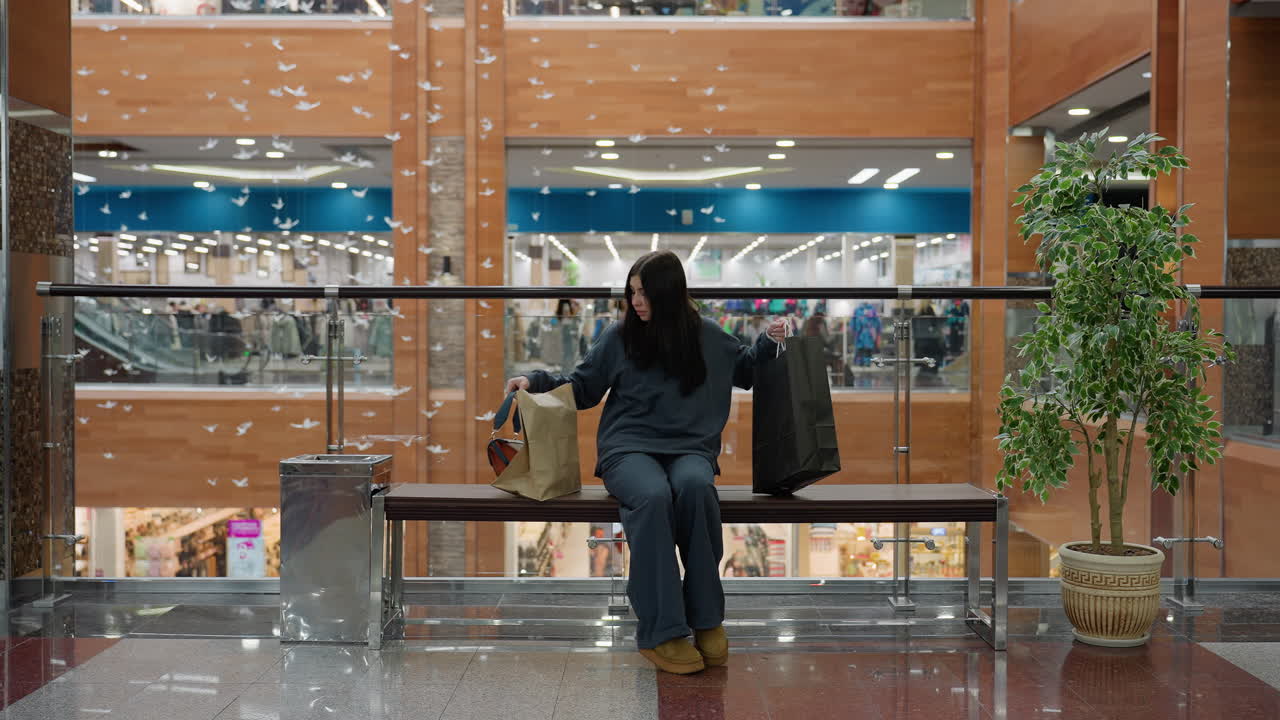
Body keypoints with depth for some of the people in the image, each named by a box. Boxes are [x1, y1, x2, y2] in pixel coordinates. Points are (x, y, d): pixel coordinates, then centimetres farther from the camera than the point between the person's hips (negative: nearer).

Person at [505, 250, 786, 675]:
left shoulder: (707, 337, 10)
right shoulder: (619, 337, 7)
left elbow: (744, 371, 27)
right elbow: (582, 387, 16)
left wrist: (769, 343, 11)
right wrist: (536, 381, 3)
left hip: (689, 448, 1)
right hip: (628, 448, -1)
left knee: (696, 487, -37)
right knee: (653, 496, -37)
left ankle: (707, 619, -24)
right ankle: (661, 633, -33)